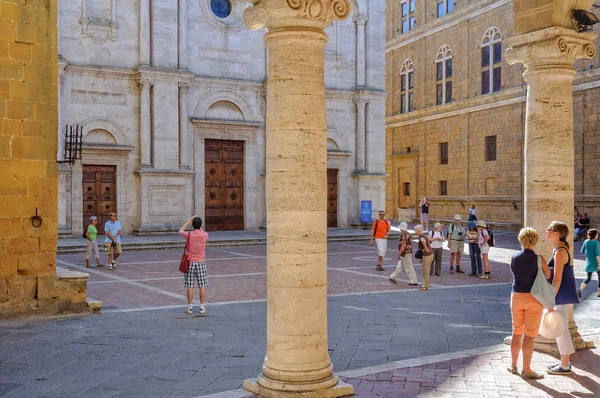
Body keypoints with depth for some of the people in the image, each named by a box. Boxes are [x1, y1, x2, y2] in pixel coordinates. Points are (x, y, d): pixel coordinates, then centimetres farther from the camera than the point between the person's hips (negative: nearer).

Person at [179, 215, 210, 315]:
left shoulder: (188, 235, -10)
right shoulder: (204, 235, -7)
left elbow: (180, 231, 14)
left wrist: (189, 221, 16)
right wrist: (199, 224, 20)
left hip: (190, 263, -1)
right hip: (201, 262, 1)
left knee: (189, 286, 4)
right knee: (202, 285, 6)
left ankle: (189, 308, 7)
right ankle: (202, 307, 8)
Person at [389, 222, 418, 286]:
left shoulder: (404, 235, -20)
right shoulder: (407, 234, 12)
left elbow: (403, 245, -25)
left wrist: (399, 253, -19)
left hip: (405, 254, -10)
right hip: (407, 253, 10)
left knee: (409, 268, -5)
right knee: (400, 266, 18)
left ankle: (413, 282, 0)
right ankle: (393, 277, 28)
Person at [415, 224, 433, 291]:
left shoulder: (421, 237, -21)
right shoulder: (424, 235, 10)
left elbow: (423, 241, -45)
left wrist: (425, 248, -29)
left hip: (426, 256, -10)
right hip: (430, 255, 10)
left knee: (425, 272, 2)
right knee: (425, 271, 19)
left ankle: (426, 286, 11)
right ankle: (425, 284, 28)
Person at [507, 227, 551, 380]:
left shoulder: (514, 257, -1)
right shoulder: (539, 259, -12)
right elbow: (548, 275, 3)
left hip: (516, 296, 4)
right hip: (533, 298, -4)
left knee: (517, 333, 16)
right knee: (529, 335, 2)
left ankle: (513, 365, 24)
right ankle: (526, 369, 5)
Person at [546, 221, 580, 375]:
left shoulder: (560, 252, -18)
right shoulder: (559, 250, 12)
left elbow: (557, 279, -21)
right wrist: (552, 298, 21)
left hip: (563, 295, -10)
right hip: (563, 296, 10)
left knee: (561, 329, -2)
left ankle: (565, 366, 6)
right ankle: (565, 361, 26)